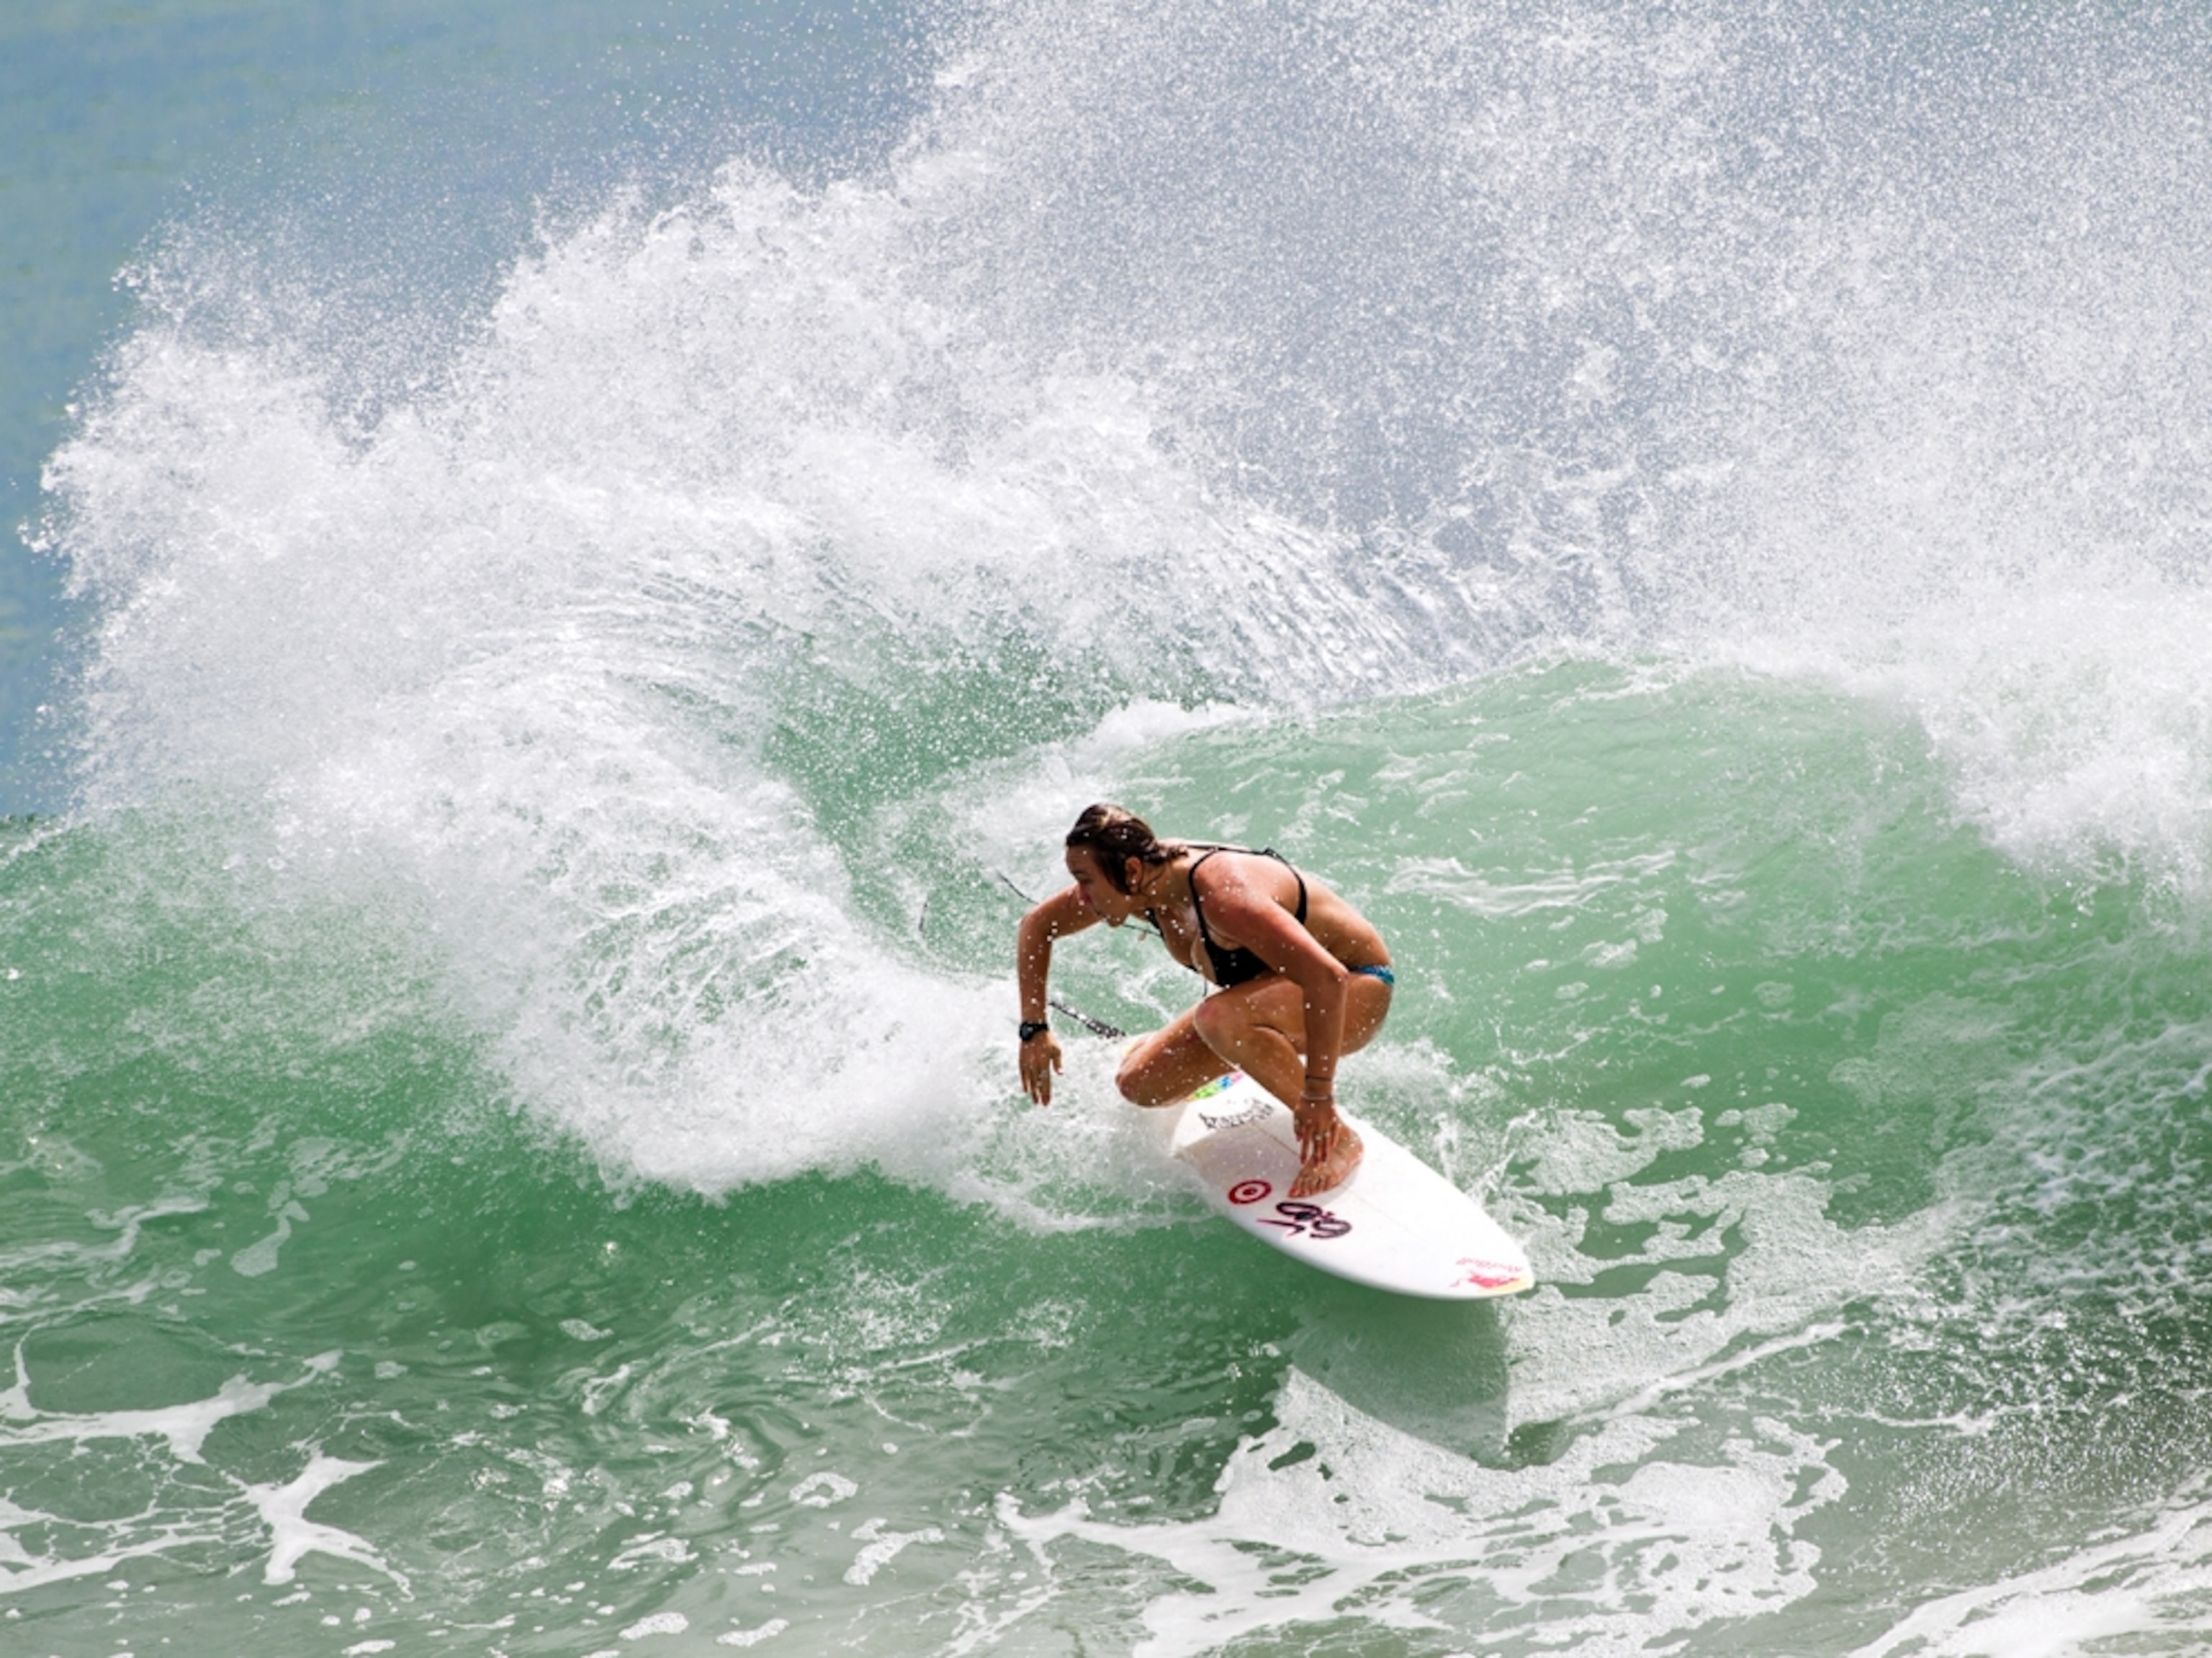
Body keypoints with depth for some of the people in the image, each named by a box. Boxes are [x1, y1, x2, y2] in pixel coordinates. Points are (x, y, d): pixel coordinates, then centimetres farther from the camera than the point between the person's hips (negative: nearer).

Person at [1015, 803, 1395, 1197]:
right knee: (1141, 1086, -3)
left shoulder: (1222, 897, -36)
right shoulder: (1146, 880, -13)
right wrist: (1034, 1028, -3)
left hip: (1356, 988, -8)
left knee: (1220, 1020, -36)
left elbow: (1327, 977, -42)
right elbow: (1036, 926, 4)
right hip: (1277, 987, 8)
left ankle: (1337, 1140, -20)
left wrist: (1318, 1094, -39)